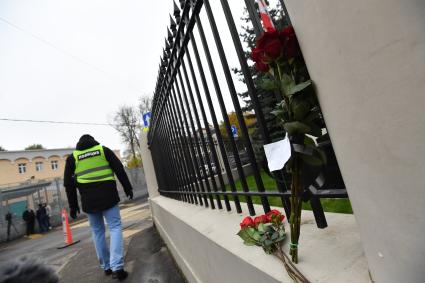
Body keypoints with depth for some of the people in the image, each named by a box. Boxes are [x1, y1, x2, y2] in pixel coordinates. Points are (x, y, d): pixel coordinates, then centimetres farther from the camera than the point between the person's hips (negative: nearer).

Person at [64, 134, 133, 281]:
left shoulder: (72, 157, 11)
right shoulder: (104, 150, 7)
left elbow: (68, 184, 8)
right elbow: (120, 170, 0)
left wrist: (73, 206, 14)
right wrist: (127, 188, 7)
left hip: (89, 200, 2)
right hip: (108, 196, -2)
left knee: (97, 231, 14)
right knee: (115, 227, 0)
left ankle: (106, 266, 22)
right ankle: (117, 267, -11)